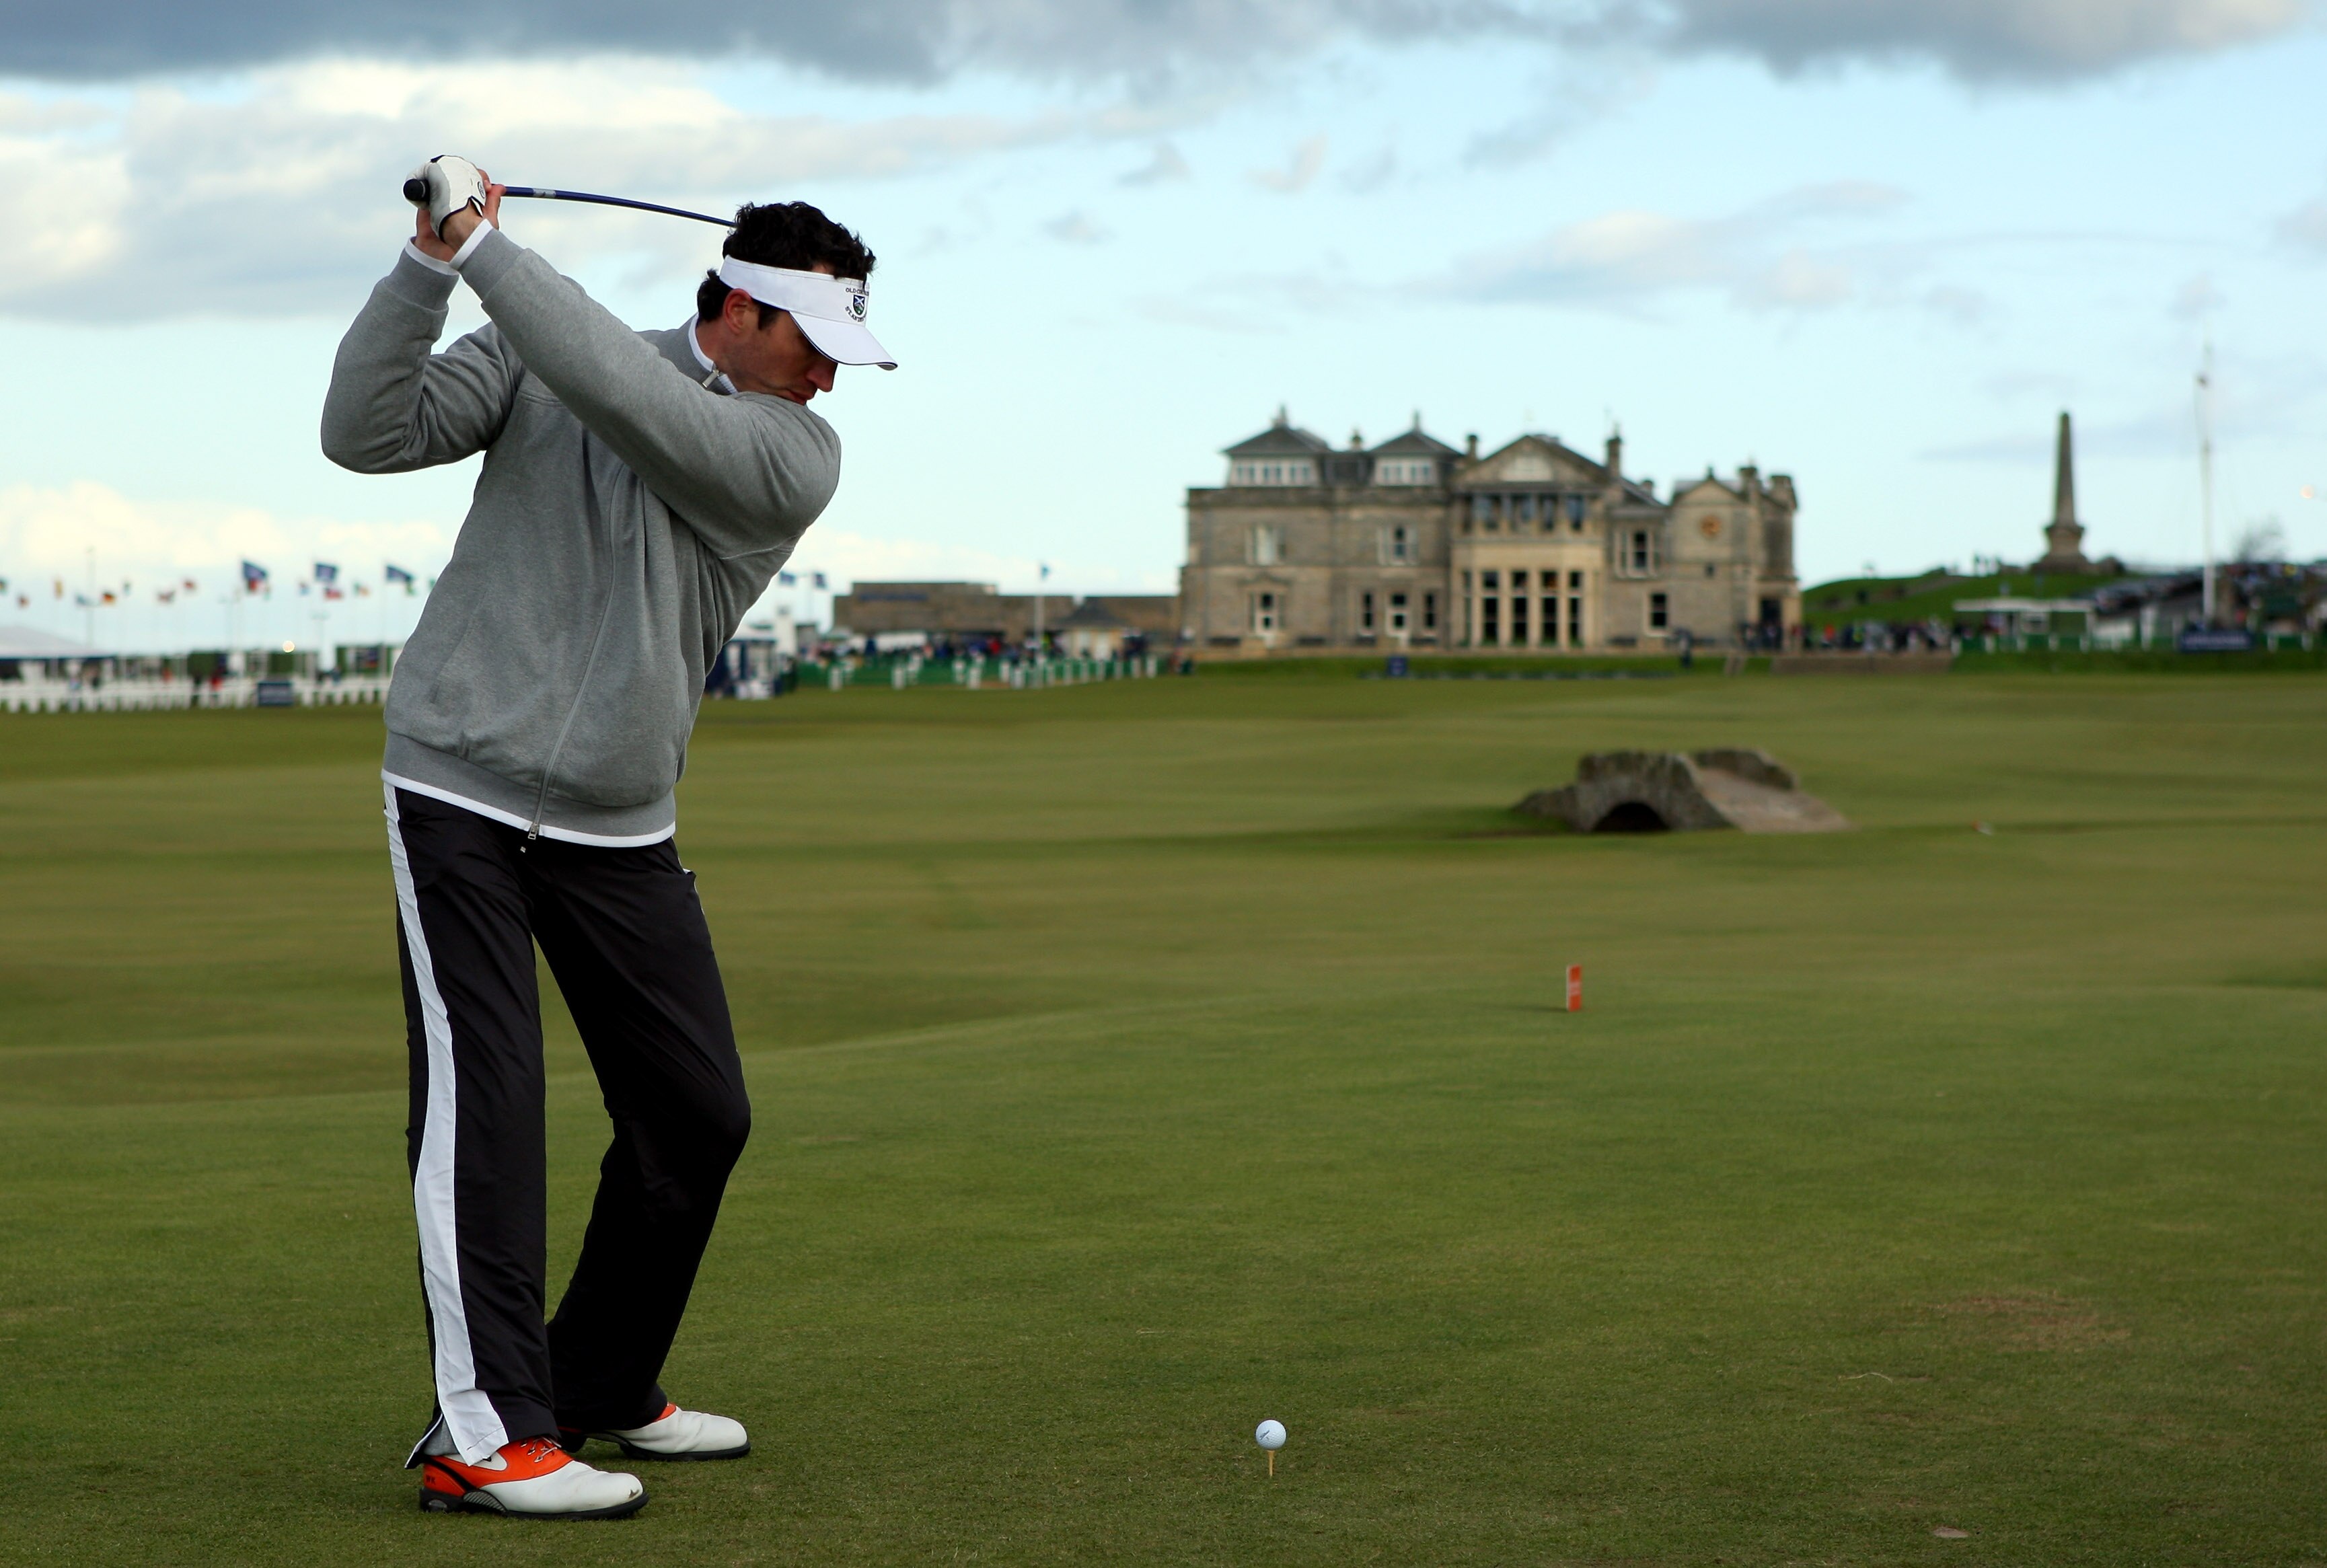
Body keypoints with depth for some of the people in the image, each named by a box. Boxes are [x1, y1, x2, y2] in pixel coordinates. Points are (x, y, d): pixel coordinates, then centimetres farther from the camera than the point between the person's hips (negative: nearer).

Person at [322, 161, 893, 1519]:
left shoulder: (797, 460, -5)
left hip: (620, 825, 3)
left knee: (698, 1113, 5)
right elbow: (369, 431, -10)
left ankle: (601, 1392, 23)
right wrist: (429, 265, -21)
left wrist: (488, 251, -23)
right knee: (483, 1093, -14)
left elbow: (635, 404, -21)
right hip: (461, 786, -3)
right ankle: (483, 1433, -16)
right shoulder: (531, 362, -1)